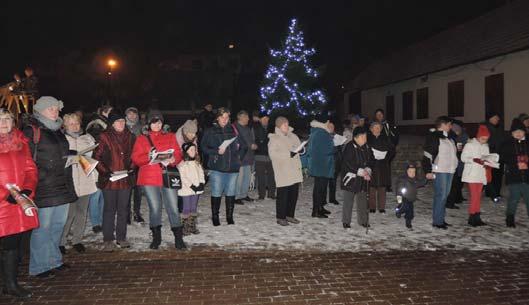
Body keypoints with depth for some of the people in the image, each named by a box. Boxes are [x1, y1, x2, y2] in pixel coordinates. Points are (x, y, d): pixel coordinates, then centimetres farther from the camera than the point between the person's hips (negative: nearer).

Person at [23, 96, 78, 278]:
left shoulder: (58, 131, 18)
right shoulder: (31, 131, -7)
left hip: (63, 186, 8)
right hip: (44, 189, -8)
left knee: (58, 225, 14)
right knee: (43, 227, -2)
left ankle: (54, 260, 27)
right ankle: (40, 266, 10)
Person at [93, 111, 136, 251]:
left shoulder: (130, 137, 8)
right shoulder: (104, 137, -5)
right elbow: (96, 157, -5)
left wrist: (131, 167, 0)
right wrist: (105, 171, -14)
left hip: (125, 179, 4)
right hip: (109, 179, -4)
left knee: (123, 209, 11)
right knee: (109, 209, 4)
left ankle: (121, 237, 23)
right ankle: (108, 240, 12)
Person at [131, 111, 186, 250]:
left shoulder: (170, 137, 14)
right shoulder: (142, 139, 11)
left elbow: (178, 155, 6)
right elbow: (135, 158, 1)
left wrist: (173, 160, -16)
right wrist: (148, 157, -17)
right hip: (149, 178, 0)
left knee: (173, 208, -3)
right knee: (154, 208, 4)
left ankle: (178, 238, 6)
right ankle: (156, 237, 20)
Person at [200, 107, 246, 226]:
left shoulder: (233, 130, 9)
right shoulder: (210, 131, 2)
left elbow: (243, 146, 19)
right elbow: (203, 147, 1)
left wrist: (239, 157, 6)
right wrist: (216, 152, -12)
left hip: (232, 167, 3)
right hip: (217, 168, -2)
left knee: (231, 193, 7)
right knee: (216, 193, 0)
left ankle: (229, 217, 20)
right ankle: (215, 217, 16)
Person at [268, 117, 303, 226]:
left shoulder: (293, 136, 14)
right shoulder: (274, 138, -3)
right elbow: (272, 153, -15)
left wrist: (299, 149, -3)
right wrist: (288, 154, -20)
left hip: (295, 170, 6)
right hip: (282, 172, -6)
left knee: (294, 193, 10)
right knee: (282, 194, -2)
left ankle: (290, 215, 24)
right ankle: (281, 217, 10)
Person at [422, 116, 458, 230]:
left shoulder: (449, 138, 19)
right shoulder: (433, 137, -9)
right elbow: (427, 155, -13)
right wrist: (428, 171, -17)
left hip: (449, 170, 9)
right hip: (439, 171, -9)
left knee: (445, 195, 12)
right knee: (440, 195, -9)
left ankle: (441, 218, 20)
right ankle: (437, 221, -3)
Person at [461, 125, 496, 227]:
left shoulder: (486, 146, 13)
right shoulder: (470, 145, -6)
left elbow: (487, 159, 18)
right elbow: (463, 157, -10)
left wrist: (488, 164, -4)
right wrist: (475, 160, -24)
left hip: (481, 175, 6)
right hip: (471, 174, -6)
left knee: (478, 196, 9)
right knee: (474, 196, -9)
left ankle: (476, 217, 15)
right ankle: (472, 217, -2)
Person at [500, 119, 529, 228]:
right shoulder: (508, 144, 2)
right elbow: (503, 158, -2)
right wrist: (516, 165, -13)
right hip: (513, 175, -2)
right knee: (514, 197, 4)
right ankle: (510, 218, 20)